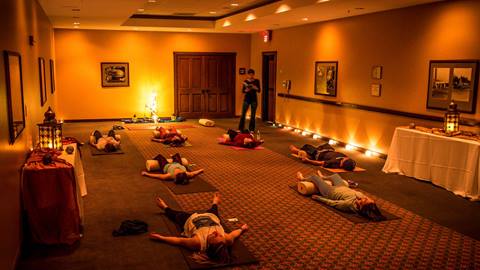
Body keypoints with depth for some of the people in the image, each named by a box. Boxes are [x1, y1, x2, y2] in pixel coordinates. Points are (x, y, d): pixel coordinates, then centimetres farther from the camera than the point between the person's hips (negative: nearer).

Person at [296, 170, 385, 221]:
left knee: (314, 177, 13)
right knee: (335, 175, 30)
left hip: (331, 192, -6)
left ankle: (302, 179, 49)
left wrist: (318, 198, -19)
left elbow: (332, 203, -31)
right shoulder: (360, 196, -31)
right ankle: (322, 177, 65)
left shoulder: (350, 204, -45)